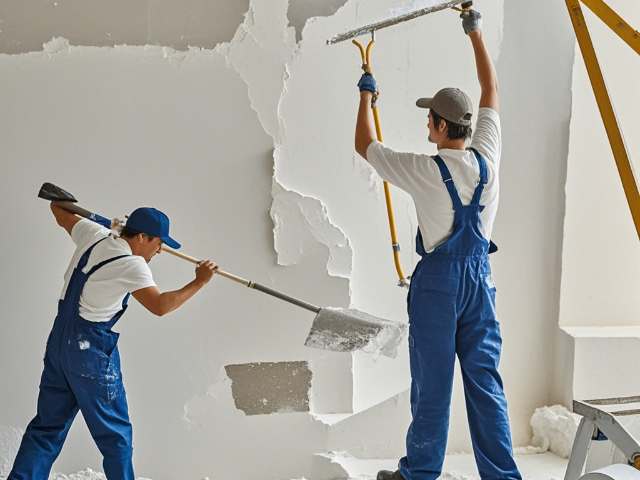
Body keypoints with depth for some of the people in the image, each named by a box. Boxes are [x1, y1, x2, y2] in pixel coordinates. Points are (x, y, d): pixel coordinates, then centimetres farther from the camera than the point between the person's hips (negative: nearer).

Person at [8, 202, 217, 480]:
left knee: (48, 426, 13)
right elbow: (159, 306, -27)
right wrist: (198, 282, -18)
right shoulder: (132, 265, -18)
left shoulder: (93, 235, 3)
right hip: (91, 350, -8)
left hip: (59, 340, 8)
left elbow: (60, 214, 20)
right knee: (115, 434, 4)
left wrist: (58, 203, 42)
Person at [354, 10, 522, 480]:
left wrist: (366, 94, 16)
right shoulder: (487, 158, -2)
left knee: (432, 383, 5)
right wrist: (475, 31, 23)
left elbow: (366, 145, 1)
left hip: (438, 280, -4)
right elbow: (492, 91, 13)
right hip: (480, 275, 4)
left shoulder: (425, 171, -13)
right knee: (485, 380, 8)